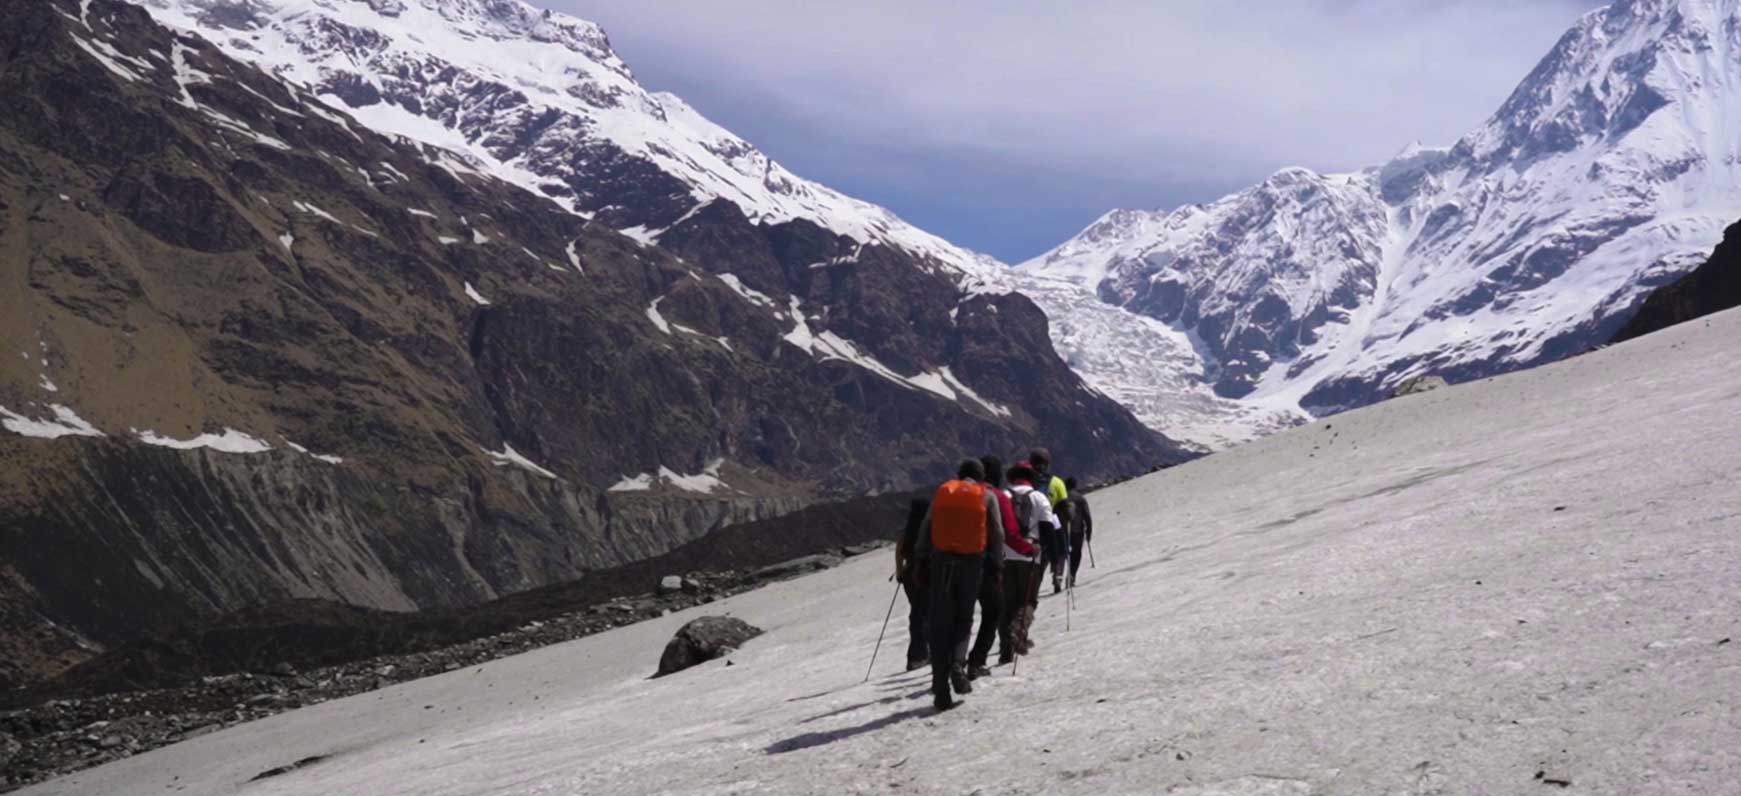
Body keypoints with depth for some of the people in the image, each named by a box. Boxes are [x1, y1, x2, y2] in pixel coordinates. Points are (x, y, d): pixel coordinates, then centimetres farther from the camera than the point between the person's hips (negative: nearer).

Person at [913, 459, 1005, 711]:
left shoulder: (942, 492, 10)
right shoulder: (987, 496, 6)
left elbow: (925, 528, 8)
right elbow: (997, 533, 3)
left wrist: (922, 559, 12)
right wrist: (997, 565, 10)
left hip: (942, 560, 1)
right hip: (972, 561, -1)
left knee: (940, 624, 3)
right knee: (963, 619, 14)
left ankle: (941, 686, -3)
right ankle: (957, 663, -13)